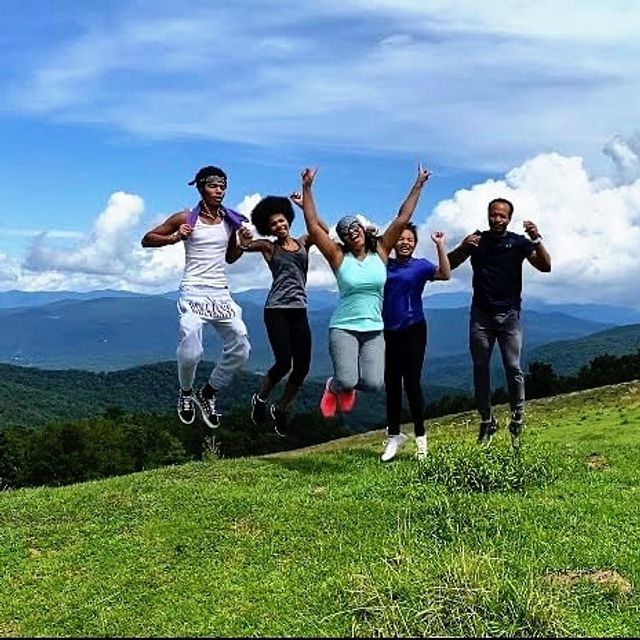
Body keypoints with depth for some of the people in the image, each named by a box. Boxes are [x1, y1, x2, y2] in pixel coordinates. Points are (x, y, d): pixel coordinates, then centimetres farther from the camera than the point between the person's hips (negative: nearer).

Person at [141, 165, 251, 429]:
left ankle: (208, 394, 22)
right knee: (190, 353, -16)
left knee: (240, 349, 0)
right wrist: (174, 238, -15)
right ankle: (186, 394, 17)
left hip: (221, 293, 5)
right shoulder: (186, 219, -2)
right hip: (194, 293, -5)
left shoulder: (231, 221, 10)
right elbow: (147, 240, 2)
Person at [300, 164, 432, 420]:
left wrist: (418, 185, -1)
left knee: (373, 383, -15)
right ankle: (334, 386, 20)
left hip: (374, 330, 2)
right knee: (347, 381, -19)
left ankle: (348, 386, 23)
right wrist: (307, 188, -14)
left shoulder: (380, 251, 4)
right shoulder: (339, 257, -2)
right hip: (343, 328, -2)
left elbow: (402, 219, 2)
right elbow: (313, 226, -9)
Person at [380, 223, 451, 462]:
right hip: (388, 332, 3)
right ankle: (393, 436, 19)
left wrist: (439, 245, -20)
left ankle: (420, 436, 8)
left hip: (412, 330, -3)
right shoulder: (384, 265, 7)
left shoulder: (420, 265, 0)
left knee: (411, 382, -4)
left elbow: (445, 274, -14)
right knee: (391, 384, 8)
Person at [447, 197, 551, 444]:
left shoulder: (518, 242, 1)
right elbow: (448, 265, 2)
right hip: (480, 314, 2)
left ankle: (517, 420, 5)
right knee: (480, 368, 3)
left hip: (509, 314, -2)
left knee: (513, 368, -5)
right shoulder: (476, 239, 6)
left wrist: (536, 240, -23)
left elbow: (545, 266, -8)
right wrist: (463, 247, -17)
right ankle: (486, 420, 12)